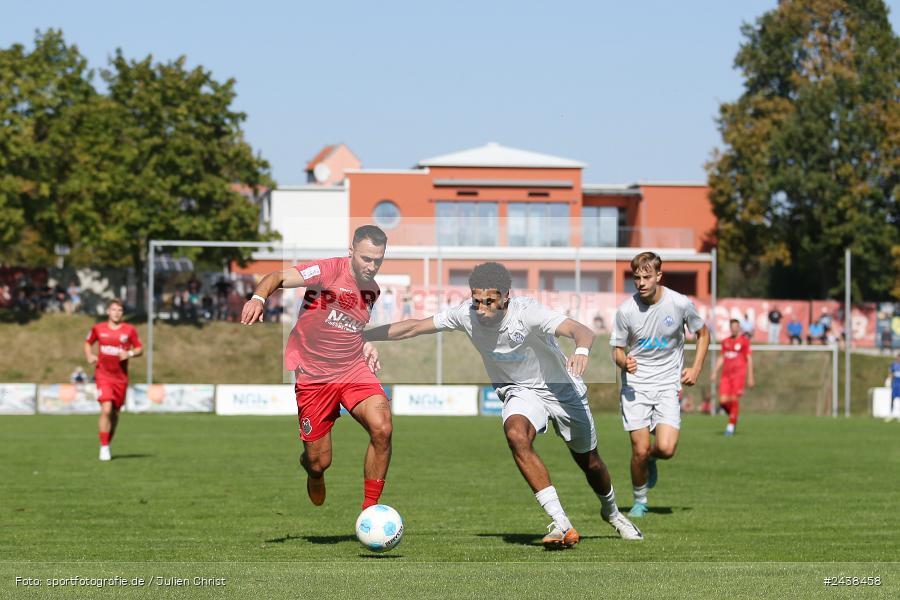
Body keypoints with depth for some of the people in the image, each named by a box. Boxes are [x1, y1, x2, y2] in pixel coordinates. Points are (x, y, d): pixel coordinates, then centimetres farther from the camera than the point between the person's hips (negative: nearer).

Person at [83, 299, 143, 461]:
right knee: (106, 410, -17)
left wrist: (130, 353, -15)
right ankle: (104, 447, -10)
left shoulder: (129, 330, 0)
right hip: (103, 375, -2)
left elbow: (140, 349, 6)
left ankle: (108, 444, 28)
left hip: (121, 377, 2)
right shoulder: (98, 329, 1)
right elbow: (88, 343, 18)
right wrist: (89, 356, -1)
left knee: (115, 413, 9)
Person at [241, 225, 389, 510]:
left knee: (382, 429, -24)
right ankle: (313, 472, 44)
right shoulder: (330, 270, -12)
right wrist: (258, 297, -42)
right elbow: (280, 277, -22)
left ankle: (370, 509, -10)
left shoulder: (373, 290, 9)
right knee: (319, 463, 1)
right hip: (313, 376, -4)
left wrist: (366, 346, 9)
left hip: (354, 369, 4)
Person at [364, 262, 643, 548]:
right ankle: (561, 524, -29)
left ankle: (611, 511, 48)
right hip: (520, 392, 2)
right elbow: (413, 327, -9)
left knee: (589, 463, 11)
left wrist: (582, 351, -68)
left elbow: (580, 330, -45)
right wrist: (360, 336, -12)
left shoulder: (528, 312, -32)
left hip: (563, 389, -2)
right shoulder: (466, 313, -19)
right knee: (516, 434, -32)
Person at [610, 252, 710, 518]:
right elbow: (617, 351, 1)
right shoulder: (626, 310, -9)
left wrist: (695, 369, 2)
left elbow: (703, 334, 11)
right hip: (635, 385, 0)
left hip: (668, 385, 0)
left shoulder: (680, 304, -8)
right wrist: (624, 362, -22)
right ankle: (639, 501, 18)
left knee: (666, 448, -16)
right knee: (640, 451, -7)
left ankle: (651, 458, 22)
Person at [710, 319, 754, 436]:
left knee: (734, 399, -10)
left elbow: (749, 359, 0)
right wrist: (714, 372, 12)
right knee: (724, 401, -6)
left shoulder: (744, 341, 1)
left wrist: (750, 377, -3)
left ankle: (731, 426, 0)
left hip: (738, 374, -4)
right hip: (726, 374, 4)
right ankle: (733, 417, 21)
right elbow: (721, 358, 21)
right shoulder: (725, 341, 15)